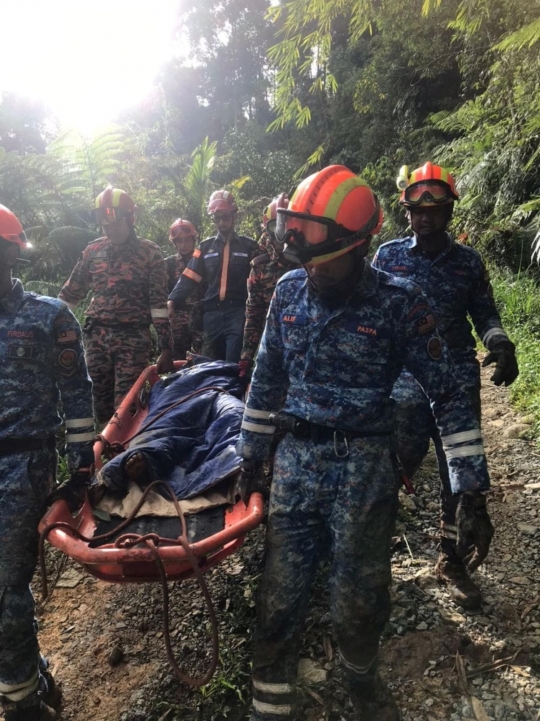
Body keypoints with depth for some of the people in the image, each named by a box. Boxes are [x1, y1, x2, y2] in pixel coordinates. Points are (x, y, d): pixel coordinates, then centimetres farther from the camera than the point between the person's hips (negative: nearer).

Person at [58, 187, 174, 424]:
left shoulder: (149, 252, -3)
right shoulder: (93, 250, 9)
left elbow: (159, 303, -6)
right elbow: (70, 293, 16)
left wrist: (166, 349, -9)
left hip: (133, 339, -4)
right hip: (96, 337, 4)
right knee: (100, 403, 10)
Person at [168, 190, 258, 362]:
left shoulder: (249, 246, 6)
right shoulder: (206, 247, 11)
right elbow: (189, 278, 4)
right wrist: (173, 301, -10)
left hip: (238, 313, -3)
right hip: (212, 314, 3)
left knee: (234, 364, -6)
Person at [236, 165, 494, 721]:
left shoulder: (398, 302, -10)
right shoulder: (289, 291, 1)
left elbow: (447, 397, -7)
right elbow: (267, 379, 11)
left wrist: (472, 494, -8)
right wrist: (250, 455, 14)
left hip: (363, 466, -2)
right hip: (294, 460, 3)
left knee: (359, 597, 10)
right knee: (279, 596, 8)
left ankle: (361, 675, 44)